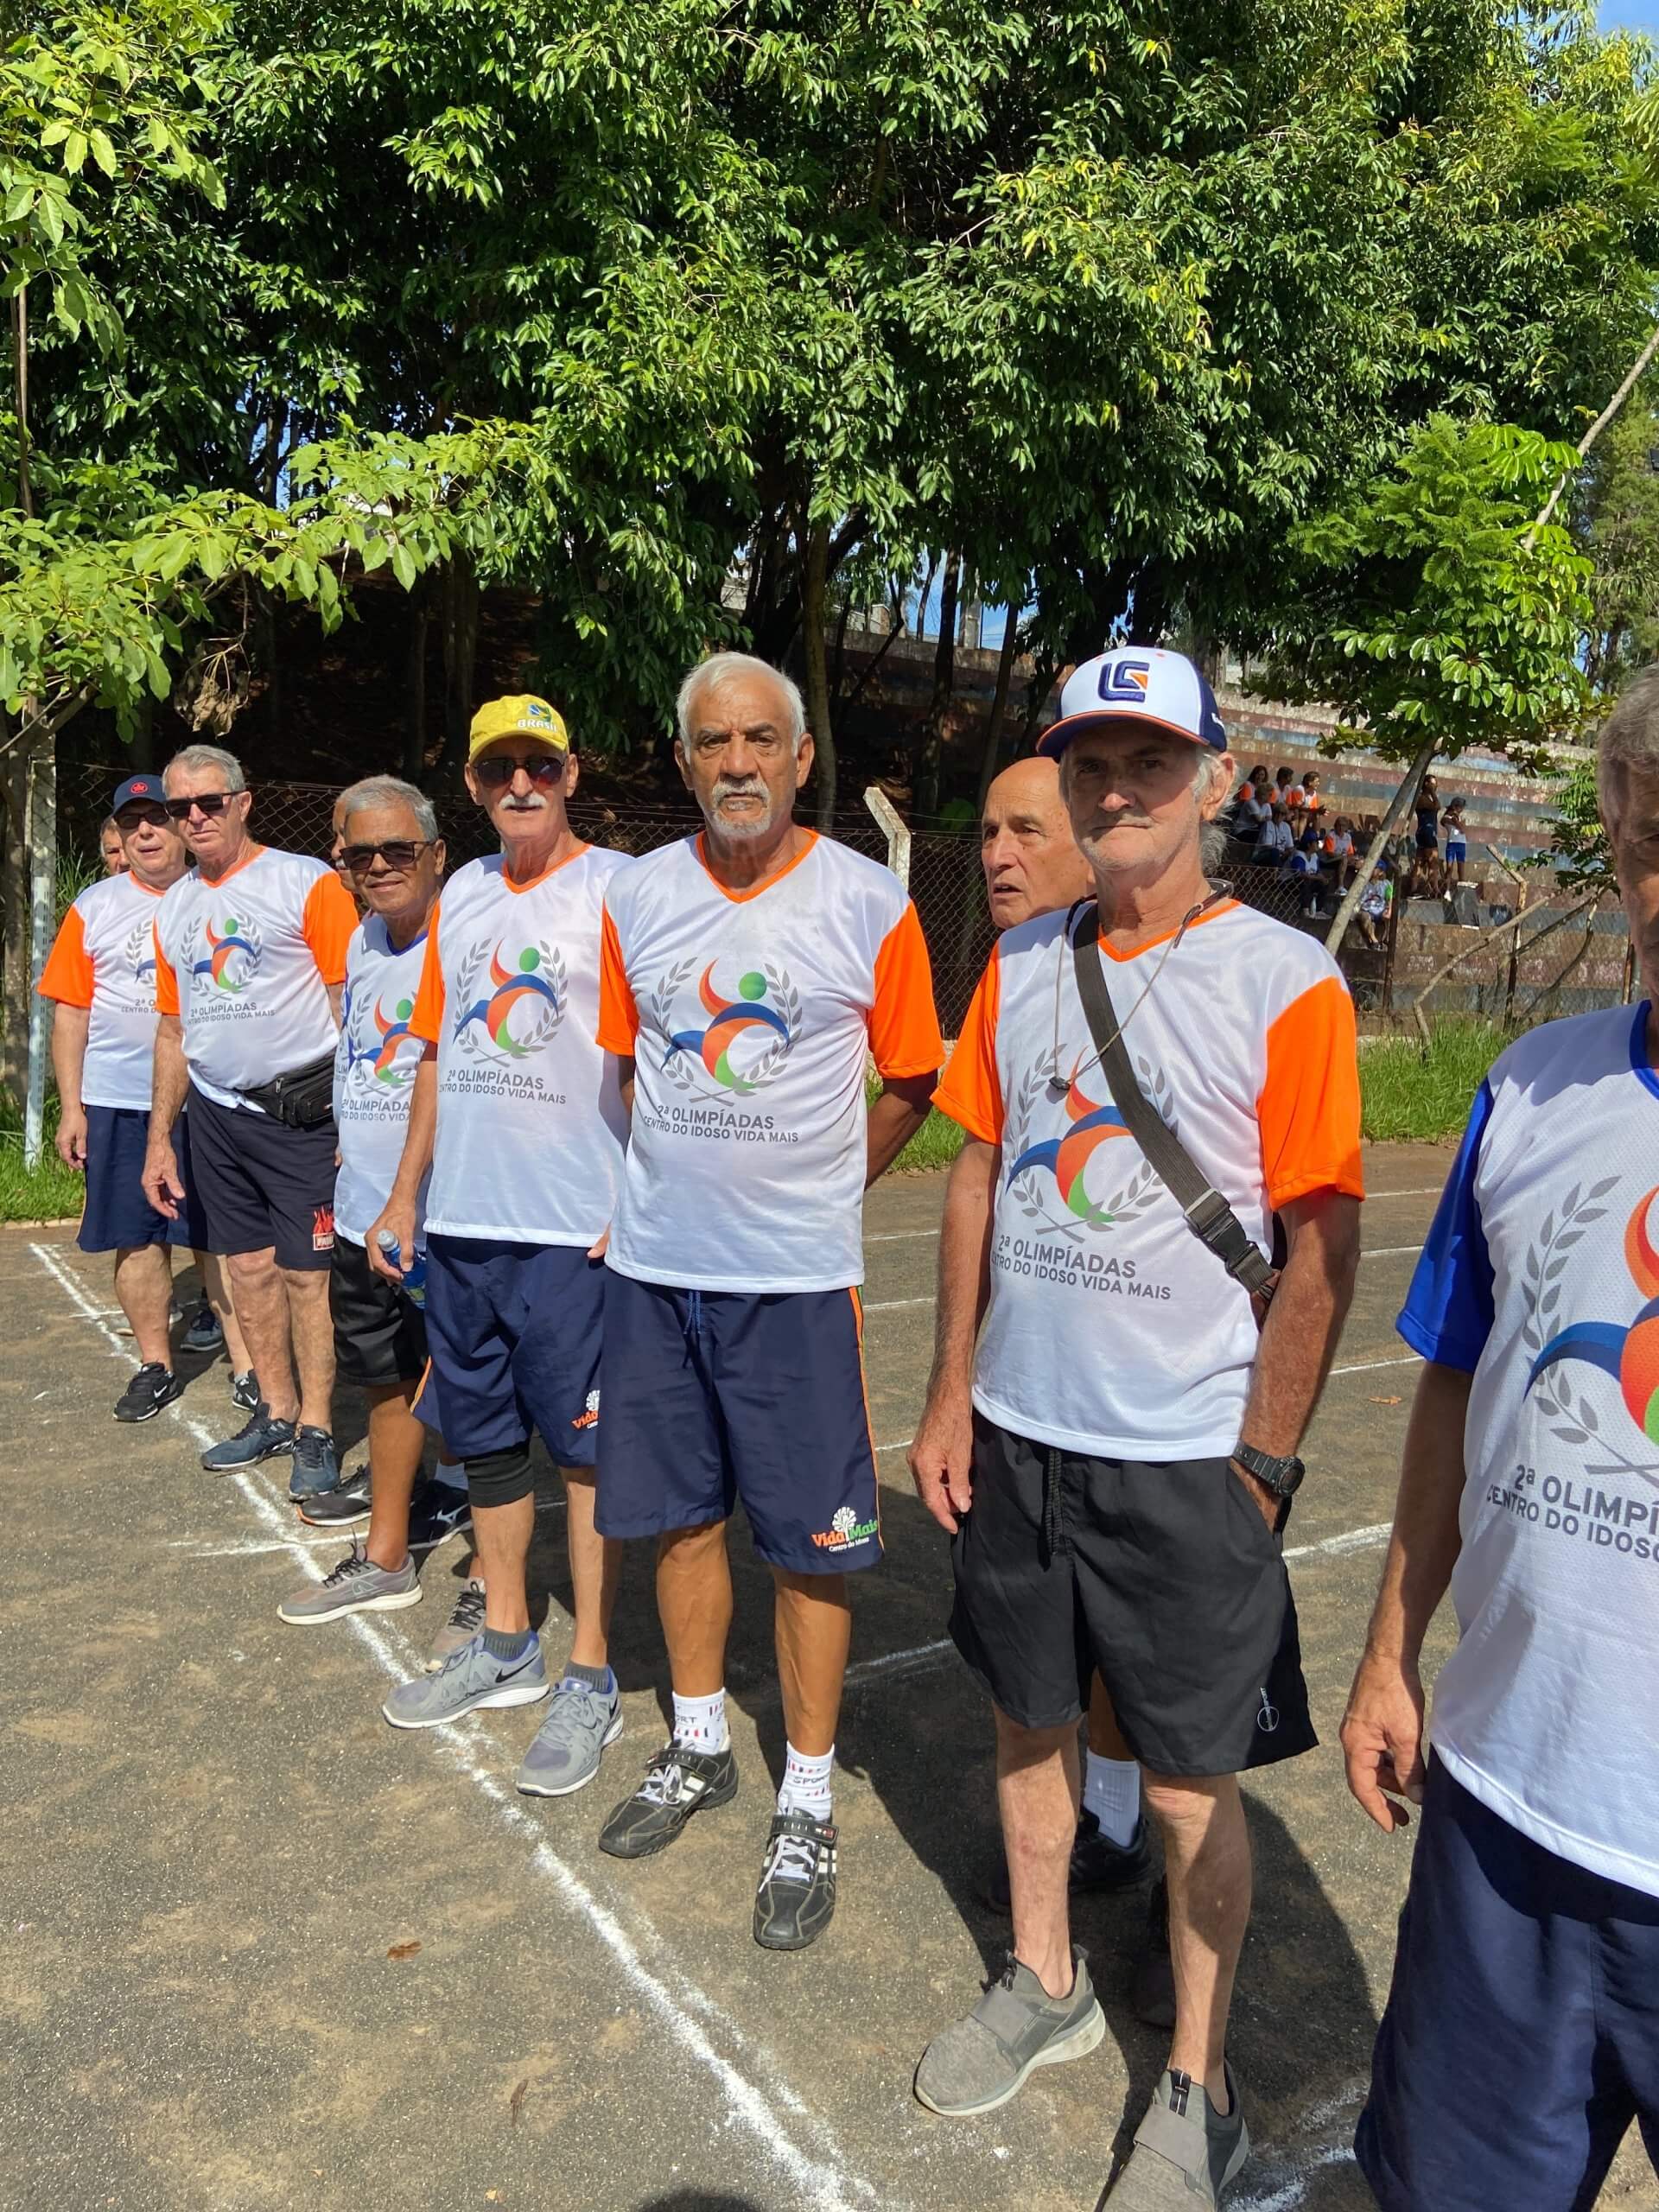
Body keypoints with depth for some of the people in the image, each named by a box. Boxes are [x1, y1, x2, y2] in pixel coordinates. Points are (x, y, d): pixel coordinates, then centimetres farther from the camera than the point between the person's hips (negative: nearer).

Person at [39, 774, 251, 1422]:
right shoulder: (96, 906, 4)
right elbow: (70, 1010, 3)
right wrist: (71, 1107, -2)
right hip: (119, 1102, 1)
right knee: (138, 1239, 7)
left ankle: (244, 1360, 14)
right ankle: (155, 1366, 20)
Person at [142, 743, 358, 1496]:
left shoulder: (307, 883, -7)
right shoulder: (174, 908, 13)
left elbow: (351, 1005, -11)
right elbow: (173, 1030, 19)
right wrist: (159, 1138, 16)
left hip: (300, 1112, -6)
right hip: (216, 1115, 6)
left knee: (306, 1272, -2)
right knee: (249, 1267, 13)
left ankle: (316, 1430, 10)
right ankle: (276, 1413, 26)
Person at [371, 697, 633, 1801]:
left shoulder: (617, 889, -6)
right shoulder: (462, 895, 13)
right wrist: (404, 1195, 16)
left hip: (577, 1225, -6)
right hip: (463, 1218, 7)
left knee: (584, 1446, 2)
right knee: (484, 1436, 15)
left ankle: (591, 1679, 16)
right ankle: (505, 1645, 33)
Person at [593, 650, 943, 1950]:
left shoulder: (870, 906, -6)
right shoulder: (638, 898, 4)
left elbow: (912, 1084, 4)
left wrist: (816, 1191, 8)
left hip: (796, 1273, -3)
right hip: (654, 1263, 4)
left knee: (810, 1542, 3)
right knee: (680, 1514, 15)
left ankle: (808, 1806, 22)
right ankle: (700, 1750, 37)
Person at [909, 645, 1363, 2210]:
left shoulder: (1285, 982, -11)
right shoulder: (1022, 964, 4)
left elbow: (1324, 1247, -11)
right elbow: (978, 1174, 8)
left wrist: (1261, 1466, -11)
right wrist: (950, 1395, 6)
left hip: (1185, 1458, -4)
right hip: (1018, 1434, 5)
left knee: (1189, 1783, 9)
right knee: (1025, 1718, 20)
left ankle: (1198, 2086, 32)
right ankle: (1044, 1983, 44)